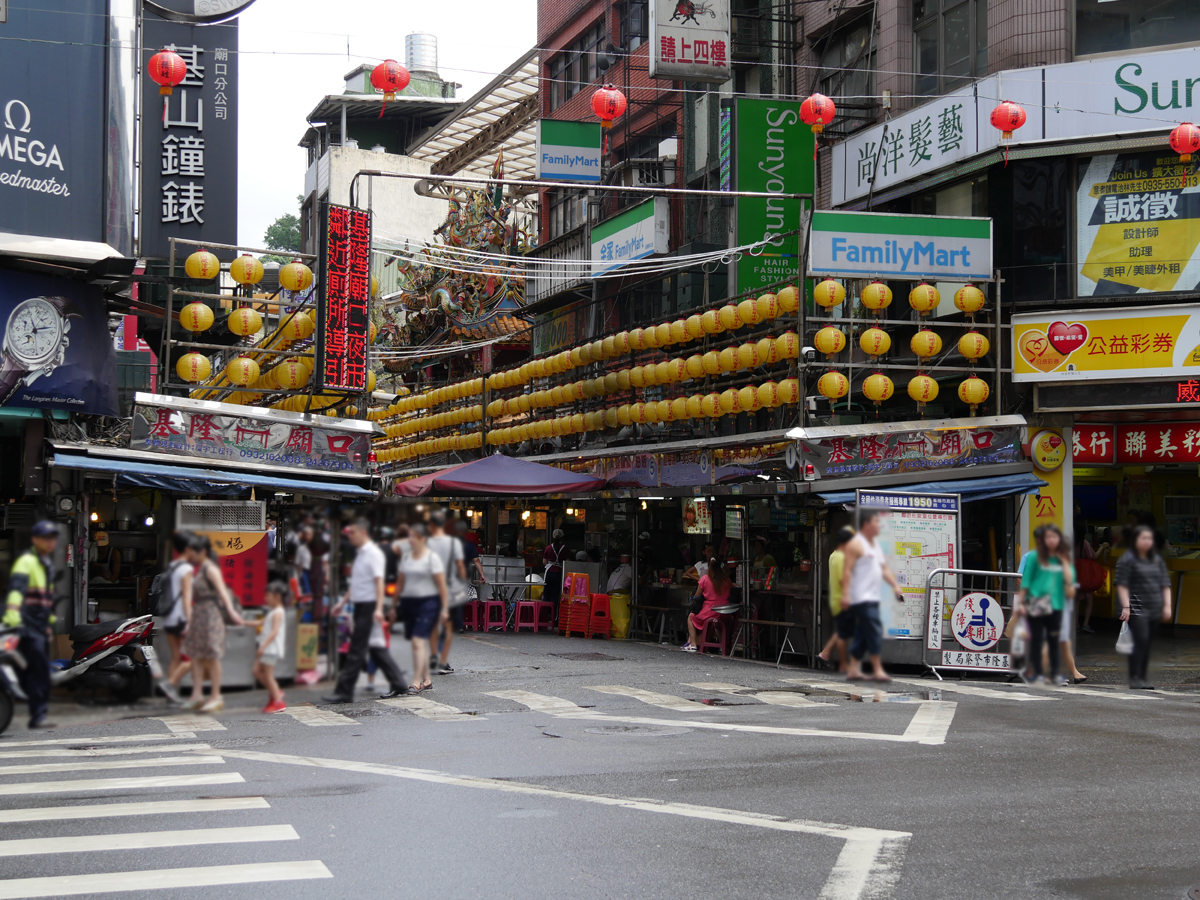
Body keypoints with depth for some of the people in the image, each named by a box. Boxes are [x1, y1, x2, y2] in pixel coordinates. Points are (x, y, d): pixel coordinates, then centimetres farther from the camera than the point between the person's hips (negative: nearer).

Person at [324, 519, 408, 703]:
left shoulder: (373, 553, -12)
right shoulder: (360, 553, 17)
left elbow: (379, 581, -19)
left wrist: (378, 608, -27)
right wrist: (342, 602, 24)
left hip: (369, 606, -10)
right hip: (359, 605, 10)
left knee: (357, 650, -7)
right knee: (376, 649, 11)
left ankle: (344, 692, -5)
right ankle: (399, 686, 16)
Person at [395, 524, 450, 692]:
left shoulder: (432, 558, -5)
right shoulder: (407, 558, 14)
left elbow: (441, 584, -8)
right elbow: (400, 583, 18)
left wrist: (444, 608, -12)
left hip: (428, 603, -7)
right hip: (409, 603, 7)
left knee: (418, 641, -16)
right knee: (420, 643, 10)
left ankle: (416, 682, -18)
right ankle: (427, 680, 19)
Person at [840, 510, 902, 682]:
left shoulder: (876, 545, 20)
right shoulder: (856, 544, -9)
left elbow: (884, 568, 22)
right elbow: (847, 570, -15)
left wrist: (895, 585, 9)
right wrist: (845, 594, -22)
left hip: (872, 597, 10)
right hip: (861, 597, -10)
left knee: (862, 635, 9)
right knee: (875, 630, -15)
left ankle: (853, 669, 12)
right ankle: (877, 669, -14)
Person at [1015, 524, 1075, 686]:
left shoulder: (1064, 559, 7)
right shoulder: (1035, 558, -2)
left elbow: (1070, 580, -1)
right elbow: (1025, 581, -1)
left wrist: (1065, 562, -6)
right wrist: (1020, 603, -5)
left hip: (1055, 605, 2)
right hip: (1035, 605, -2)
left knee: (1053, 640, 5)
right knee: (1036, 640, 1)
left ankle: (1055, 673, 13)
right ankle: (1038, 674, 7)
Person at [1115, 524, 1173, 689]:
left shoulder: (1157, 560, 16)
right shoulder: (1127, 559, -4)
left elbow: (1165, 584, 17)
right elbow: (1122, 585, -8)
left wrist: (1167, 605, 7)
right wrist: (1125, 606, -15)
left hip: (1154, 609, 6)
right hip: (1136, 609, -6)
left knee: (1147, 644, 6)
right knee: (1140, 641, -15)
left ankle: (1142, 678, 10)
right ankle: (1134, 678, -13)